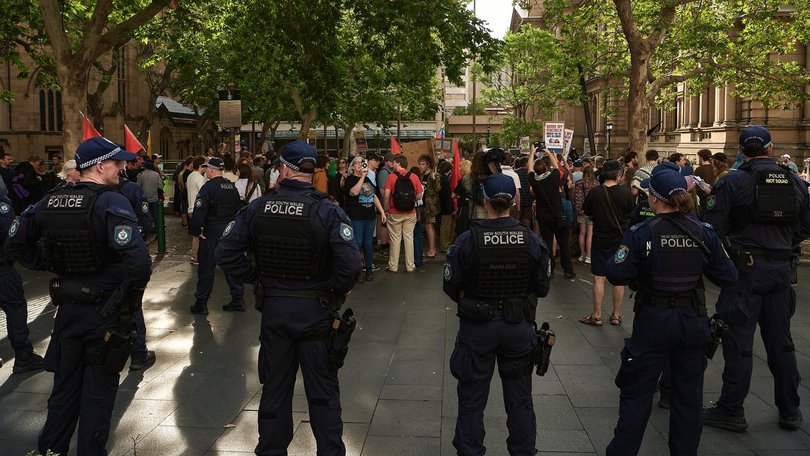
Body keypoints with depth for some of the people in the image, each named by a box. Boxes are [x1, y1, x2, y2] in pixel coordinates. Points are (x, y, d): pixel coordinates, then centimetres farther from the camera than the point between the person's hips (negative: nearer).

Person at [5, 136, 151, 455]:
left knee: (64, 388, 20)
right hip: (107, 311, -6)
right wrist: (132, 289, -12)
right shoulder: (111, 202, -19)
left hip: (67, 307, 6)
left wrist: (52, 266, 10)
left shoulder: (50, 201, 2)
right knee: (98, 392, 9)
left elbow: (15, 245, 11)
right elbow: (138, 261, -30)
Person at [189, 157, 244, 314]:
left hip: (212, 232, -6)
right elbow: (239, 209, 13)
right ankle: (238, 299, 15)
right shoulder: (232, 187, 8)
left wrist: (195, 231, -9)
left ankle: (201, 303, 9)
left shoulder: (208, 187, -13)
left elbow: (198, 212, -19)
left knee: (206, 267, 2)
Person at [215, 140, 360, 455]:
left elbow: (226, 253, -4)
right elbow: (350, 263, -26)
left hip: (273, 307, 3)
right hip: (315, 310, -3)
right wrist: (338, 290, -8)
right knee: (322, 391, 11)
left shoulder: (257, 208, -5)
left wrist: (257, 278, 4)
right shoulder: (327, 211, -16)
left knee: (275, 387, 18)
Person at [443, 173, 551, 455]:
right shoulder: (532, 240, -10)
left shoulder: (468, 240, -17)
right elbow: (542, 288, -2)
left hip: (477, 327, -1)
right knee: (520, 400, 18)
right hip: (519, 326, 2)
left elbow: (451, 287, -10)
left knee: (472, 400, 16)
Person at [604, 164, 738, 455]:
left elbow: (616, 275, -18)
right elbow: (728, 277, -1)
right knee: (688, 395, 16)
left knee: (637, 393, 10)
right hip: (693, 322, 3)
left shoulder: (641, 233, -15)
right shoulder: (703, 232, -5)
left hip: (653, 321, -3)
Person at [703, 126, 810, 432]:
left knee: (739, 341, 1)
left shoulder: (733, 182, -9)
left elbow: (713, 227, -13)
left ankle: (731, 411, 8)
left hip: (746, 267, -5)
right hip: (781, 269, 5)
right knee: (781, 341, 15)